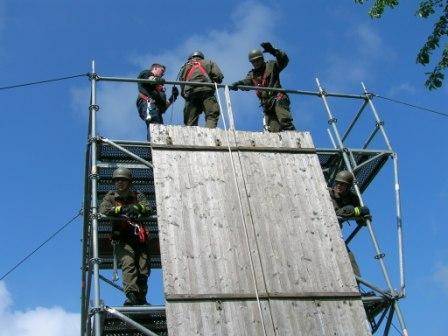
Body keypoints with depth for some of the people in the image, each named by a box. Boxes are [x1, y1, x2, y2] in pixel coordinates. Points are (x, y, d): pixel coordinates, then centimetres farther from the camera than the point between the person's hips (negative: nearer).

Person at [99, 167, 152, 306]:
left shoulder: (137, 196, 18)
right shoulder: (110, 197, 16)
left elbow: (148, 209, 1)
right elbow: (103, 210, -4)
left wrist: (136, 207, -21)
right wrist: (121, 209, -17)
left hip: (140, 237, 3)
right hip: (123, 238, -2)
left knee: (144, 269, -2)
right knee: (128, 264, -24)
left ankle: (141, 297, 9)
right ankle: (131, 295, -34)